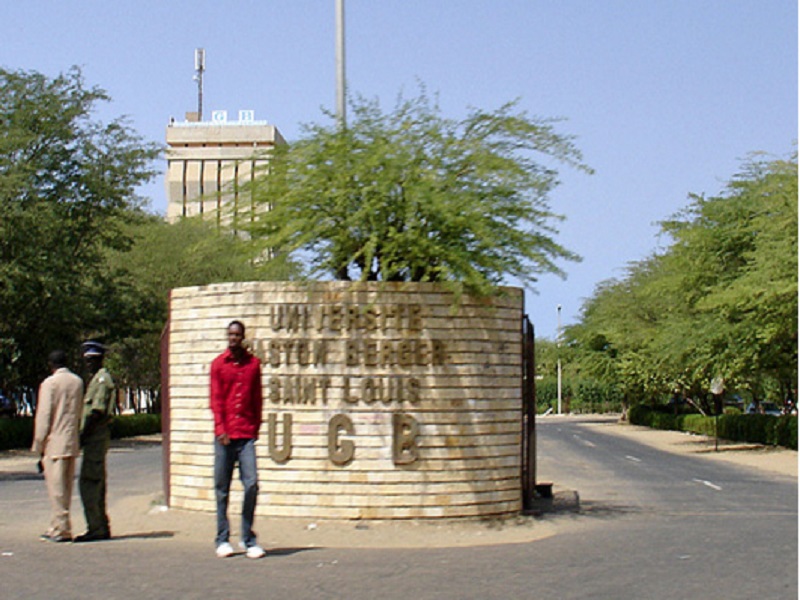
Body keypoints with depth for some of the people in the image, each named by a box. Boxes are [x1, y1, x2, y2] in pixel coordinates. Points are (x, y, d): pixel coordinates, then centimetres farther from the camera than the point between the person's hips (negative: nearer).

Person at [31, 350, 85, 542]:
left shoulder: (50, 383, -8)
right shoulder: (78, 382, 9)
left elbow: (43, 417, -9)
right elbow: (79, 414, 11)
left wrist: (39, 447, -4)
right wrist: (74, 435, 17)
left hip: (55, 443, -6)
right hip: (72, 443, 6)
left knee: (56, 487, -2)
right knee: (65, 488, 12)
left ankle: (62, 528, -1)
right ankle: (57, 527, 19)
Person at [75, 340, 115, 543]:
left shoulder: (102, 379, -11)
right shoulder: (96, 379, 20)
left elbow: (97, 412, -18)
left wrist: (83, 435, -16)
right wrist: (84, 435, 16)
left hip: (96, 437, -10)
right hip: (95, 437, 10)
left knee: (89, 483, -10)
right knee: (96, 485, 12)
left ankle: (96, 529, -8)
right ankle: (101, 528, 17)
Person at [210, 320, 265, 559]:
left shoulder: (254, 363, 9)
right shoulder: (218, 364, 5)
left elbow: (257, 398, 11)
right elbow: (215, 399, 2)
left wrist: (256, 427, 5)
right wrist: (221, 429, -8)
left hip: (246, 434, 1)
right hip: (224, 435, -1)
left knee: (251, 484, -8)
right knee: (222, 488, 3)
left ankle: (248, 539, 4)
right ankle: (222, 540, 13)